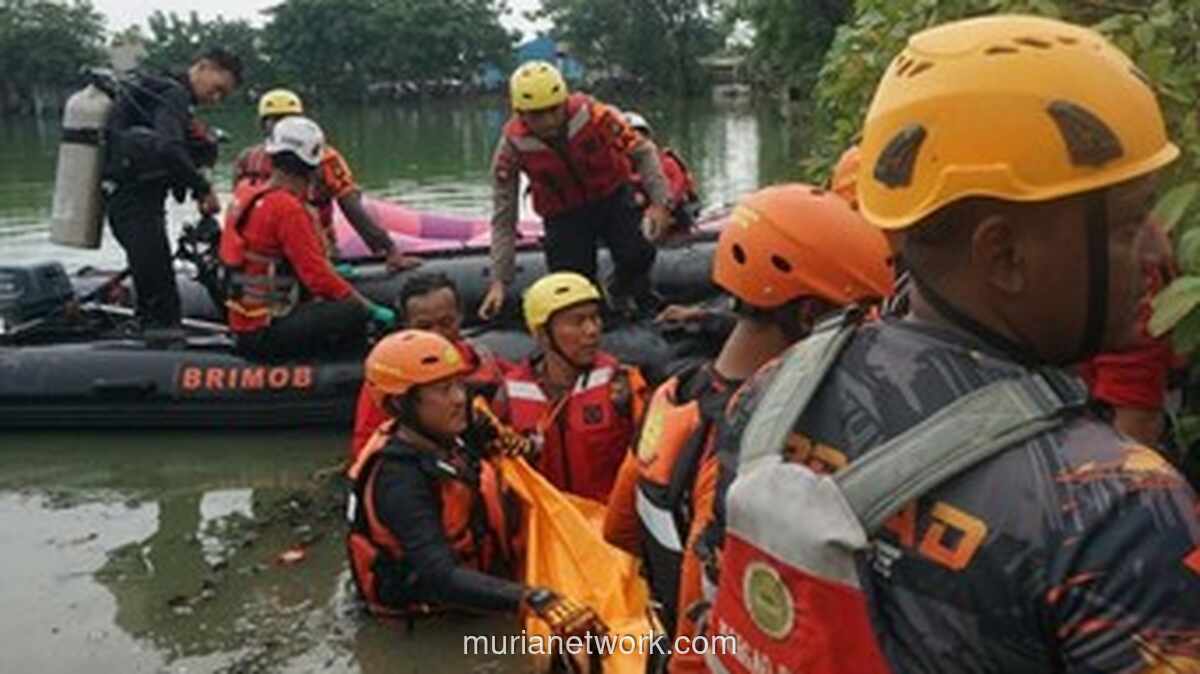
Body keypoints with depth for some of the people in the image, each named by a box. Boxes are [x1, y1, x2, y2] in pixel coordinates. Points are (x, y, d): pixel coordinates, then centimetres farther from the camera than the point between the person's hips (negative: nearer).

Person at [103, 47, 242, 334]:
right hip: (137, 201, -11)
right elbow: (169, 149, -28)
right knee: (163, 304, -14)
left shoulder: (157, 89, 23)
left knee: (151, 300, 16)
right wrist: (204, 188, -20)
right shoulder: (173, 94, -10)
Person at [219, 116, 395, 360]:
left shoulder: (249, 199, 11)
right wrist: (371, 309, -12)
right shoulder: (288, 208, -17)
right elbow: (317, 277, -20)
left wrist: (331, 273, 28)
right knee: (353, 315, -18)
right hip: (266, 333, -10)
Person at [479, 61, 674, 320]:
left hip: (613, 196, 0)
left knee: (637, 255, -23)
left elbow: (642, 152, -8)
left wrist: (659, 202, -20)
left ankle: (623, 292, 13)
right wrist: (499, 281, -16)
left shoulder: (594, 116, -24)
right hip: (564, 215, 0)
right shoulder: (512, 147, -20)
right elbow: (503, 220, -13)